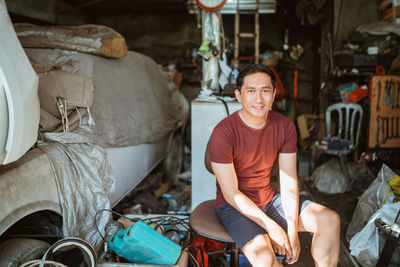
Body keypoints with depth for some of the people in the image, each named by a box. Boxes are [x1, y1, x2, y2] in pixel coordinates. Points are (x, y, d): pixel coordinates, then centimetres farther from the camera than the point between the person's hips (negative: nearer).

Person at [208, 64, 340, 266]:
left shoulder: (285, 126, -5)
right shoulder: (223, 133, -22)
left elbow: (289, 182, -5)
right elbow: (232, 194, -20)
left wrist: (293, 230, -14)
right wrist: (271, 227, -21)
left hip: (270, 200, 6)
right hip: (235, 207, -5)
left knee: (331, 220, -7)